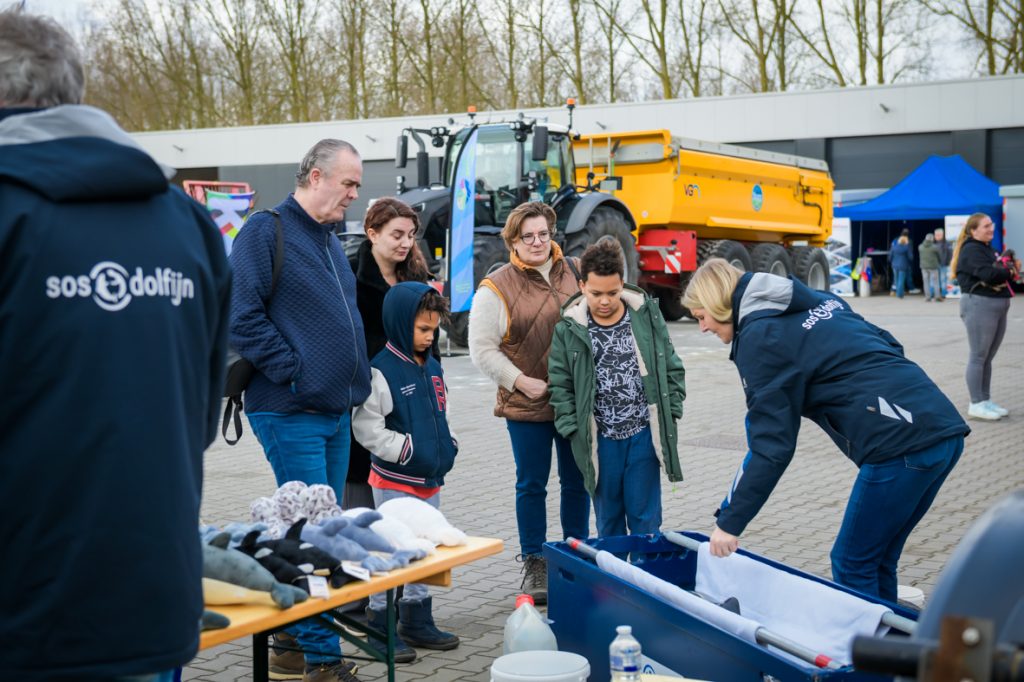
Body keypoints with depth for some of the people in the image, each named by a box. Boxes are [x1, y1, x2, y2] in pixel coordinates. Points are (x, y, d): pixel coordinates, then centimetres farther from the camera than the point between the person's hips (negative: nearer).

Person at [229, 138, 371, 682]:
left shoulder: (329, 241, 19)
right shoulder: (266, 231, -9)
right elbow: (242, 316, -17)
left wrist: (356, 374, 14)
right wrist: (292, 371, -18)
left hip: (336, 412, 9)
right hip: (291, 412, -9)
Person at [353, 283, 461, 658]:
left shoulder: (432, 367, 9)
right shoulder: (382, 370, -17)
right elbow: (366, 426, -19)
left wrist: (448, 446, 7)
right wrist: (408, 451, -20)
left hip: (431, 479, 8)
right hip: (394, 480, -8)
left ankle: (417, 620, 27)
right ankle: (379, 624, 10)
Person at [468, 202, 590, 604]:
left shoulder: (575, 274, 5)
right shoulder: (497, 288, -5)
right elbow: (482, 350, -5)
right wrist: (521, 381, -13)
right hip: (527, 405, -3)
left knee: (577, 482, 12)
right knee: (531, 485, 6)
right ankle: (534, 564, 18)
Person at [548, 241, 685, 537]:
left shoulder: (647, 314, 1)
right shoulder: (568, 330, -2)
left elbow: (672, 369, 8)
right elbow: (561, 386, 3)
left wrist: (671, 411, 2)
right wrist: (573, 429, -4)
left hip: (644, 434, 0)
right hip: (600, 441, 0)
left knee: (645, 517, 5)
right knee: (608, 518, 10)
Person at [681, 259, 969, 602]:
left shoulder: (759, 338, -4)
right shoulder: (815, 301, 20)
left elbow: (771, 444, -7)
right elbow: (887, 346, 23)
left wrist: (730, 522, -1)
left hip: (901, 445, -9)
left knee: (853, 566, 4)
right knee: (877, 563, 17)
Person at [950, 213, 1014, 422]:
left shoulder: (988, 248, 19)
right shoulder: (971, 250, -11)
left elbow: (999, 273, 17)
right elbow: (988, 274, -23)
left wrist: (1006, 272, -5)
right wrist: (1008, 272, -6)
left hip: (997, 306, 9)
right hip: (979, 304, -9)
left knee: (988, 357, 12)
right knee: (978, 357, -5)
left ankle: (986, 401, 18)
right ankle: (976, 405, -2)